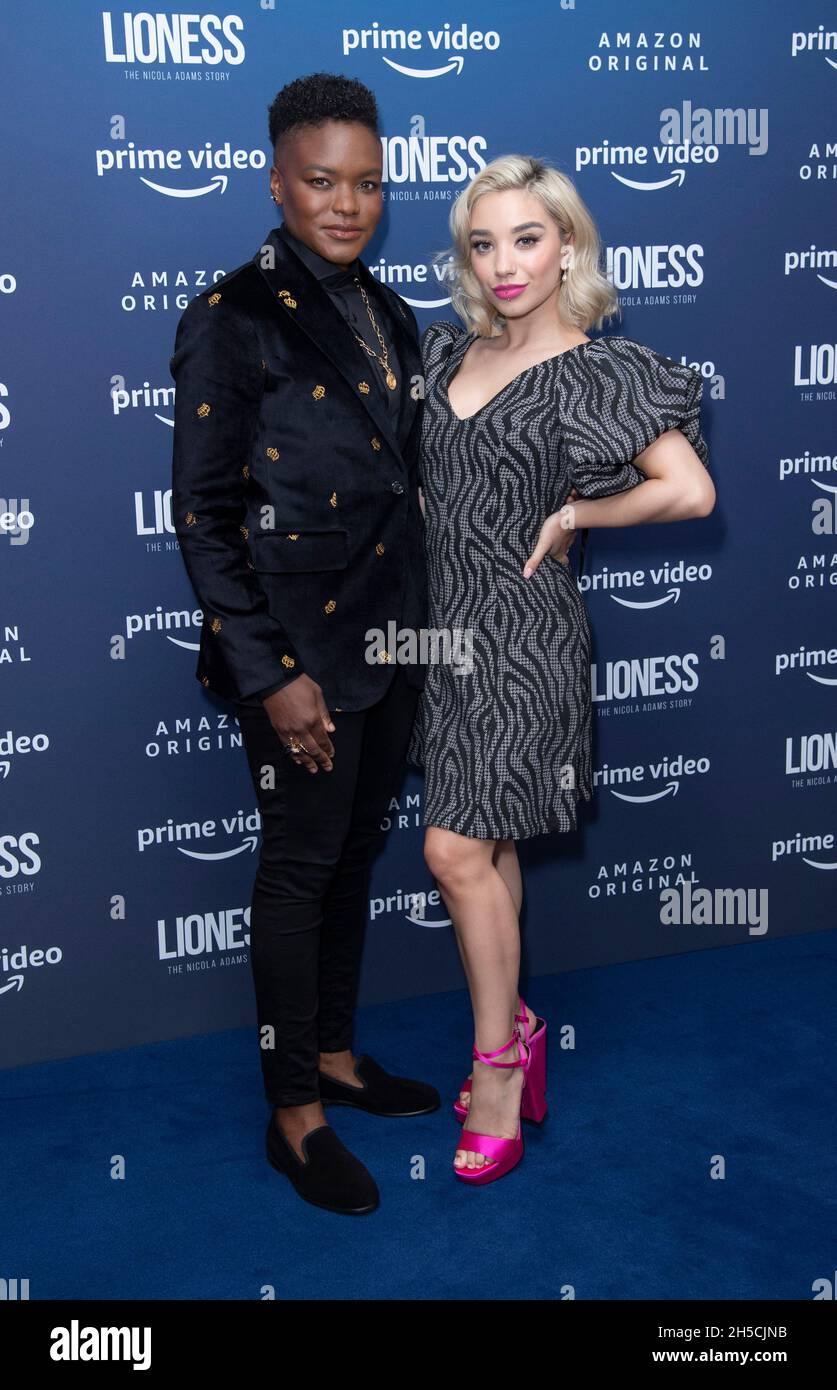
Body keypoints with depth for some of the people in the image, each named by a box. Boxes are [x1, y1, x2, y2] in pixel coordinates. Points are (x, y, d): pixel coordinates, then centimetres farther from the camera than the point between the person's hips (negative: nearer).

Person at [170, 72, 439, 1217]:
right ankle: (294, 1113, 19)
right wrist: (272, 674, -17)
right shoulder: (233, 319, -11)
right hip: (301, 653, -7)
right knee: (300, 867, 3)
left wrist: (423, 626, 14)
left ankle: (335, 1053, 36)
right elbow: (202, 514, -13)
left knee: (354, 853, 17)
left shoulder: (391, 317, 11)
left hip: (391, 641, 7)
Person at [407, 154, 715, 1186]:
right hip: (443, 619, 6)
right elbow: (421, 470, 23)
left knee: (457, 850, -7)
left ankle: (499, 1059, 11)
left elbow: (690, 491, -19)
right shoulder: (447, 352, 9)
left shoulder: (599, 373, -10)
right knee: (488, 844, 14)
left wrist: (571, 514, -11)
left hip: (519, 634, -6)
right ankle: (513, 1027, 29)